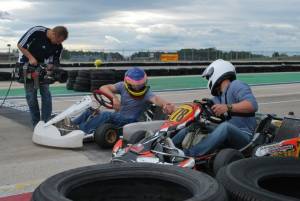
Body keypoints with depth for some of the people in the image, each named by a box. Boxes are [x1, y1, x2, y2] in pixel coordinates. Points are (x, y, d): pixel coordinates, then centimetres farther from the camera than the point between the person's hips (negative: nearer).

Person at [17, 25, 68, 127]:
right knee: (31, 96, -3)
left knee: (46, 94, -3)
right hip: (27, 66, -3)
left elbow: (53, 62, -2)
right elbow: (20, 45, -17)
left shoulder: (58, 46, -13)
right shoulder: (36, 31, -26)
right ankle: (36, 123, 6)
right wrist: (31, 57, -25)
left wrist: (49, 70, -21)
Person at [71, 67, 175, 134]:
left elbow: (155, 99, -37)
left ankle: (80, 132, -32)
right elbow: (103, 88, -7)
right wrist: (114, 97, -27)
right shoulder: (123, 86, -3)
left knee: (106, 115, -30)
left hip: (129, 121, -6)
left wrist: (166, 104, -61)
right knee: (90, 111, -7)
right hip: (117, 116, 6)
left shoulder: (146, 92, -16)